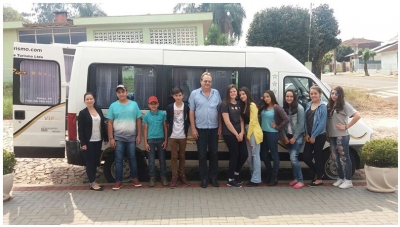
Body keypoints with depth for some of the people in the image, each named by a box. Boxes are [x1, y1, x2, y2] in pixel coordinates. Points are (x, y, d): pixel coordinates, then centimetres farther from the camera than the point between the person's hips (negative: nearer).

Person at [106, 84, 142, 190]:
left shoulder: (134, 104, 3)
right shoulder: (113, 106, 1)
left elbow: (138, 121, 4)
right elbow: (110, 123, 1)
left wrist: (139, 135, 0)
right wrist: (111, 138, -4)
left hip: (132, 137, 0)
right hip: (118, 138, 0)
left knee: (132, 158, 9)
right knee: (119, 159, 4)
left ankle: (134, 178, 23)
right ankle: (118, 181, 12)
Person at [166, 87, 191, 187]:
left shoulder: (186, 106, -2)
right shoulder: (170, 107, -1)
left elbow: (188, 120, 5)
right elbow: (168, 121, 5)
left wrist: (185, 130, 0)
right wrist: (170, 131, 1)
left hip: (183, 136, 0)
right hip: (172, 136, 0)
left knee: (182, 156, 10)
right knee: (174, 156, 5)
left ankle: (182, 176, 19)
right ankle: (174, 177, 11)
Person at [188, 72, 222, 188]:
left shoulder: (216, 93, 4)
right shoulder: (194, 93, -2)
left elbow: (219, 111, 6)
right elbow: (191, 112, -2)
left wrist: (220, 127, 3)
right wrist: (193, 128, -6)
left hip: (214, 128, 2)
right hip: (200, 129, -2)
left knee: (214, 154, 10)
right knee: (202, 155, 6)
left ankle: (213, 177, 23)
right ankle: (204, 178, 17)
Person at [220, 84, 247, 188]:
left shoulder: (239, 104, 12)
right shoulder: (225, 104, -8)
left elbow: (241, 119, 11)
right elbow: (227, 122, -13)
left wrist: (242, 132, -4)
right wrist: (236, 134, -11)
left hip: (239, 134, 6)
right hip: (229, 134, -6)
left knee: (244, 154, 3)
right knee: (234, 155, -2)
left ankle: (236, 173, 28)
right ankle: (230, 180, 12)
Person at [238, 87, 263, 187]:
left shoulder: (252, 105, -11)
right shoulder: (243, 106, 15)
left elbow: (253, 121, -15)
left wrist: (248, 135, -12)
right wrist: (245, 133, 5)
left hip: (253, 132, -8)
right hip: (247, 131, 8)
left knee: (255, 155, -4)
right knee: (249, 156, 11)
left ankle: (255, 179, 2)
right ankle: (253, 176, 22)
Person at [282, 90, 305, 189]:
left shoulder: (299, 108, -11)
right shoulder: (284, 108, 5)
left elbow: (301, 124, -13)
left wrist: (294, 137, -13)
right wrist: (285, 136, -2)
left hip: (297, 136, -5)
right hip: (288, 136, 5)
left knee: (293, 158, -13)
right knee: (292, 158, 10)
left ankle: (300, 180, -4)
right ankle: (296, 178, 21)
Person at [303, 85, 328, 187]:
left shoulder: (323, 106, -11)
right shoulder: (308, 105, 8)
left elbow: (322, 123, -15)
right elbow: (306, 120, 9)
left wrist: (314, 136, -14)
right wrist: (307, 134, 0)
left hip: (319, 136, -6)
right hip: (310, 136, 6)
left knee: (317, 156, 3)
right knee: (306, 156, 5)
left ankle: (319, 179, 19)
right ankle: (318, 173, 29)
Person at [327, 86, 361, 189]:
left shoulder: (344, 105, -8)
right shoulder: (330, 105, 12)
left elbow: (357, 116, -18)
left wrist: (346, 127, -15)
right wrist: (327, 133, 4)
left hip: (342, 136, -7)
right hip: (332, 136, 7)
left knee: (344, 158, 1)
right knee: (336, 158, 13)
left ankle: (348, 180, 10)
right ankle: (341, 178, 25)